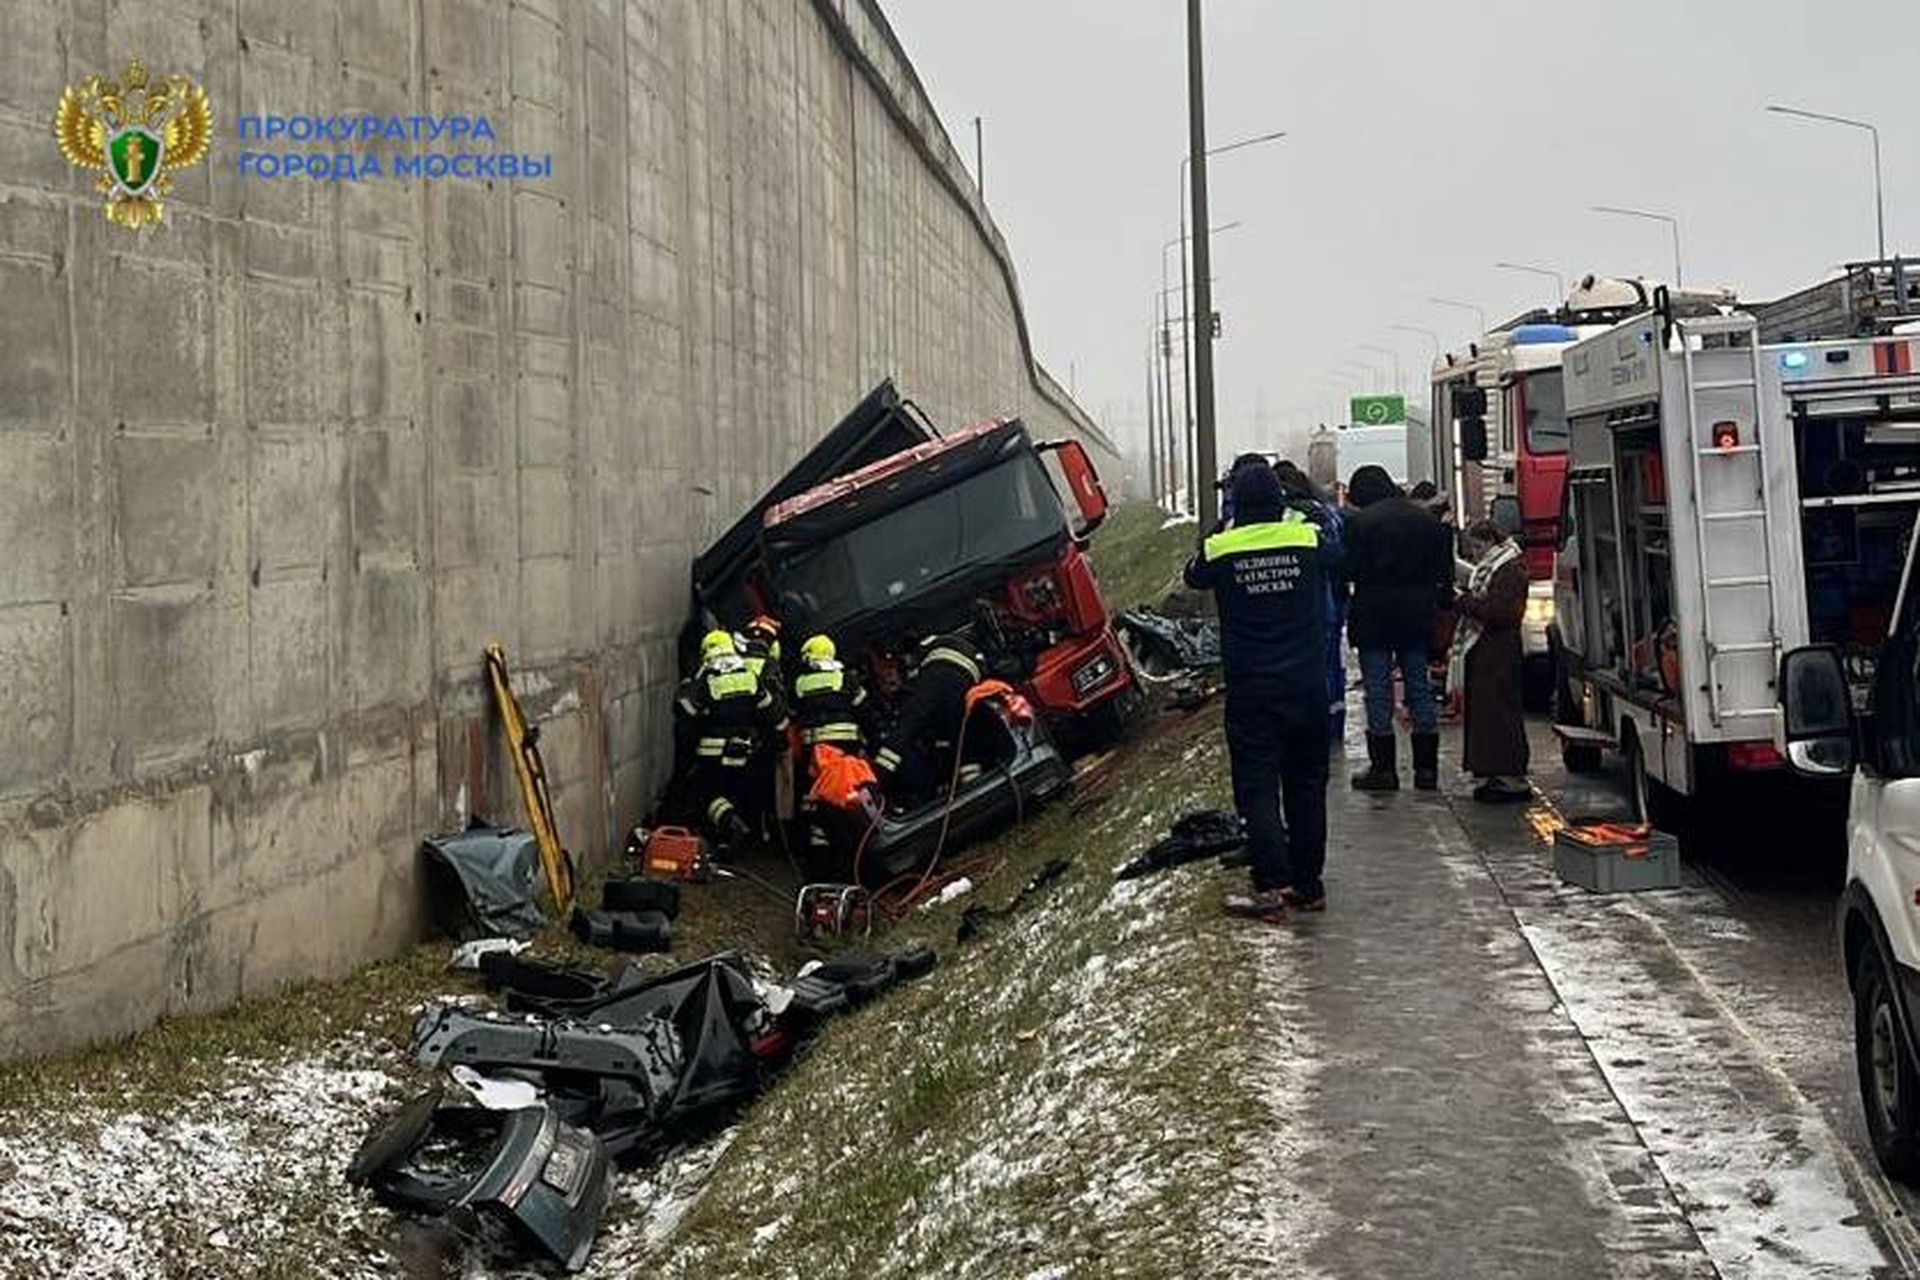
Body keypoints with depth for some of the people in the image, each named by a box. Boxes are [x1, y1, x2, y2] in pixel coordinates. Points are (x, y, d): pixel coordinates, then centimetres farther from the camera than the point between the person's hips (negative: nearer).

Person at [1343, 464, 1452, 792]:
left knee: (1378, 691, 1)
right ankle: (1426, 767, 12)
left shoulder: (1360, 522, -10)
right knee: (1420, 687, 10)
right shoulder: (1427, 520, 7)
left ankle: (1383, 767, 2)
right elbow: (1444, 572, 6)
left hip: (1374, 616, -4)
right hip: (1417, 614, 5)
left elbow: (1351, 570, -12)